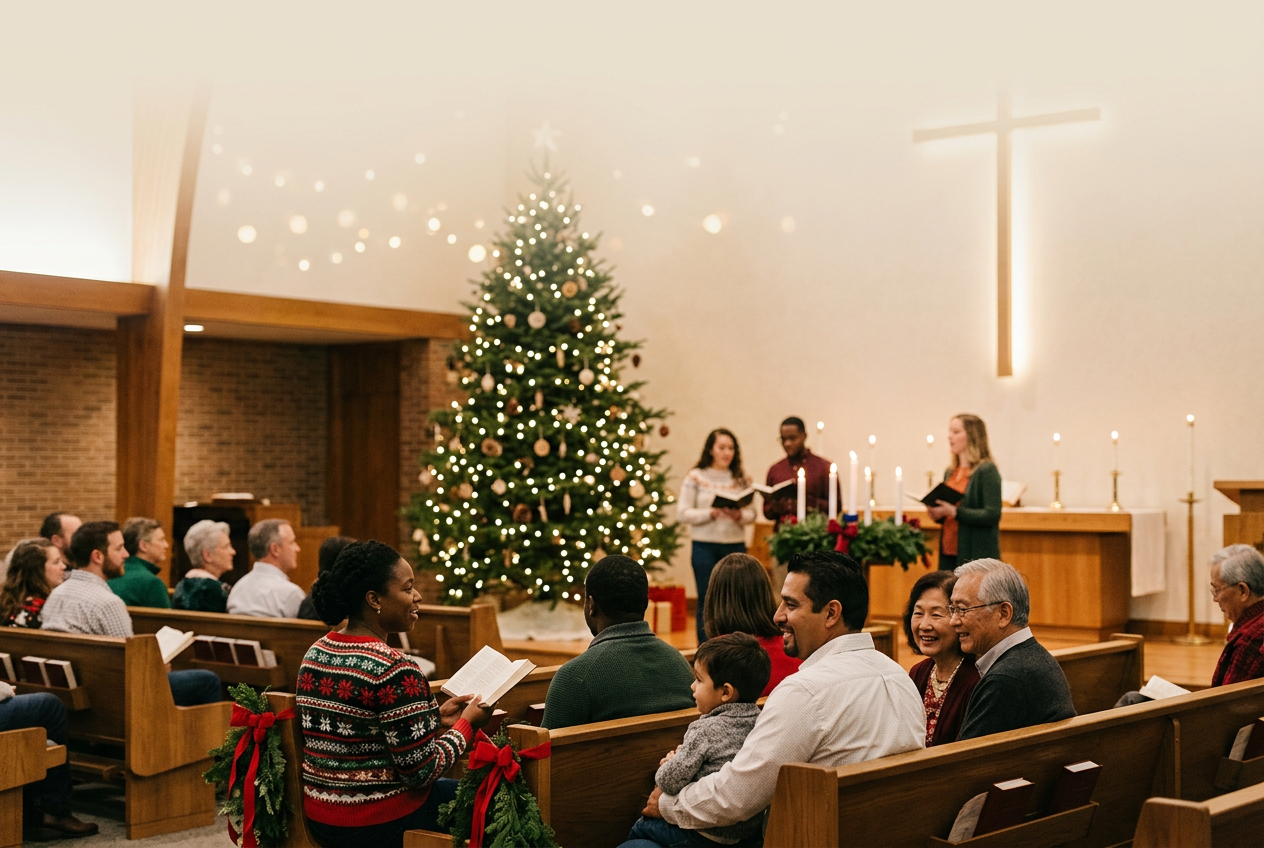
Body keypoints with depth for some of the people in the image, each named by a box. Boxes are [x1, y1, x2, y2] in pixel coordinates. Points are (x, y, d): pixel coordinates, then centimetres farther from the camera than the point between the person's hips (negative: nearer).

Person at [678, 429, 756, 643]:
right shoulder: (695, 477, 1)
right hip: (704, 547, -2)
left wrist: (740, 515, -16)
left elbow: (751, 513, 6)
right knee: (707, 601, 3)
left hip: (735, 545, 2)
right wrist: (711, 513, -17)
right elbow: (683, 513, -4)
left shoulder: (741, 480, 8)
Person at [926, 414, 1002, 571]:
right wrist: (937, 515, 1)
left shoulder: (987, 471, -6)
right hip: (948, 554, 7)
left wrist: (955, 512, -21)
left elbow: (992, 515, -14)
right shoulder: (950, 473, 15)